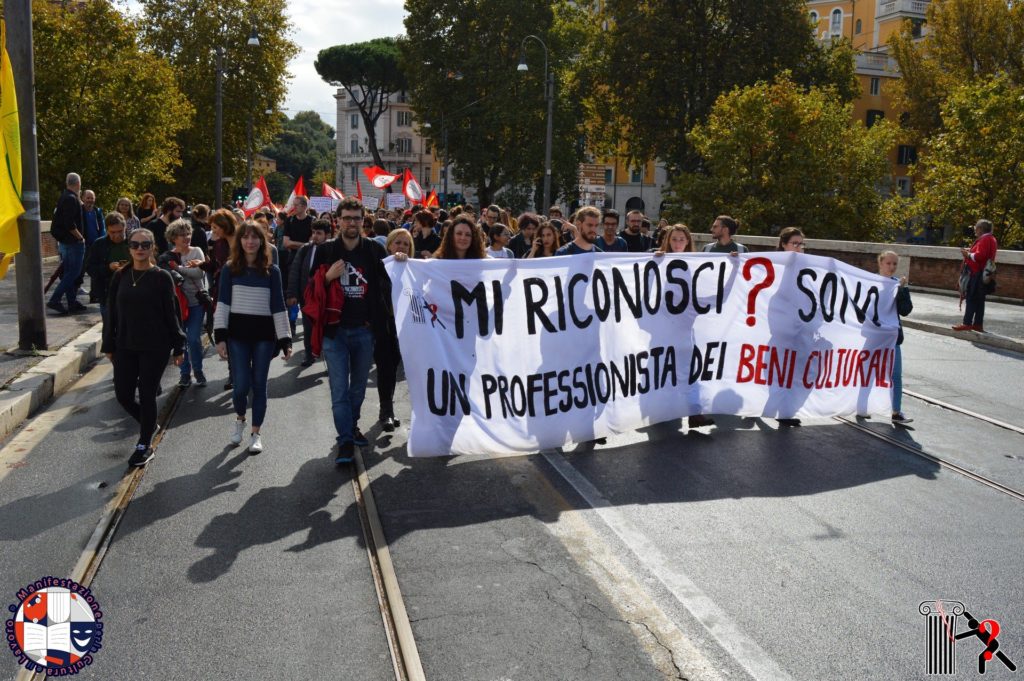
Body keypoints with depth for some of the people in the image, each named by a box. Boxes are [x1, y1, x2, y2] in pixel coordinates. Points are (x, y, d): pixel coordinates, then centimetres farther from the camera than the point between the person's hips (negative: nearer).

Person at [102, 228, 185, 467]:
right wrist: (109, 345, 9)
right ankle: (149, 424, 33)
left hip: (155, 347, -4)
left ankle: (145, 444, 17)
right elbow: (111, 312, 9)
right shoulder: (121, 276, 5)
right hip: (125, 346, 4)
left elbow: (171, 314, -4)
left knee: (147, 394, 1)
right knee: (123, 395, 4)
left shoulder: (161, 277, -5)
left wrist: (178, 347, -4)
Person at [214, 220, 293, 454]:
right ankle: (240, 419, 28)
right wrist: (220, 337, -10)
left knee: (259, 385, 4)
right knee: (241, 385, -2)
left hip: (264, 335, 0)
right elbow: (222, 304, -2)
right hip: (237, 334, 0)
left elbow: (278, 307, 1)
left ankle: (256, 433, 17)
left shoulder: (272, 271, 1)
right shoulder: (230, 269, 1)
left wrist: (285, 340, -3)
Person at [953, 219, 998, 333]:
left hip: (977, 274, -10)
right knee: (979, 300, 11)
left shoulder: (985, 240, -15)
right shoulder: (990, 239, 17)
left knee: (971, 298, -9)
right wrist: (970, 252, 9)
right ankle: (978, 324, 13)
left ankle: (967, 323, -9)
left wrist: (968, 255, -10)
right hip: (982, 274, 10)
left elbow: (979, 256, -25)